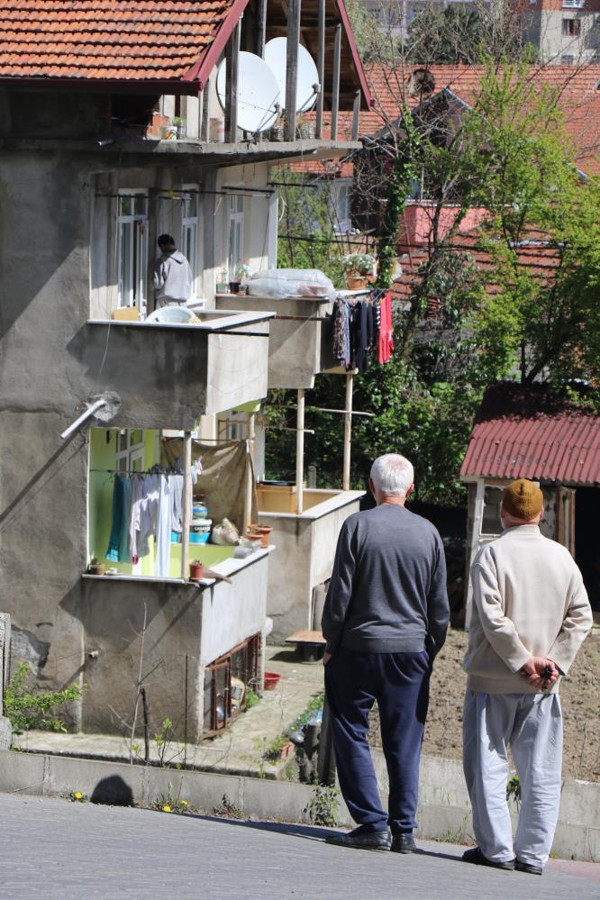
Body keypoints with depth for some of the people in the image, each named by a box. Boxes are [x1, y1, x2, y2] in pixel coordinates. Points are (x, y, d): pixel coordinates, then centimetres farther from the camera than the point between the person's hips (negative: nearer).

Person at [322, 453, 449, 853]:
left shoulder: (358, 526, -6)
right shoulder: (428, 532, 3)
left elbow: (340, 593, -6)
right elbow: (440, 606, 7)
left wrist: (331, 644, 5)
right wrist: (429, 652, 17)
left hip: (359, 647, -3)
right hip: (411, 650, 3)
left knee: (352, 735, 6)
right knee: (405, 743, 7)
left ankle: (373, 824, 1)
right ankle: (403, 830, 7)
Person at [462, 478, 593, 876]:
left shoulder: (493, 554, -8)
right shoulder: (561, 556, 5)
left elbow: (492, 616, -17)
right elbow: (581, 616, 1)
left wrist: (522, 660, -11)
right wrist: (554, 661, -4)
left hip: (493, 678, -3)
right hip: (543, 684, 3)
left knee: (488, 766, 5)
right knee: (541, 772, 7)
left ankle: (496, 848, 4)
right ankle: (533, 854, 7)